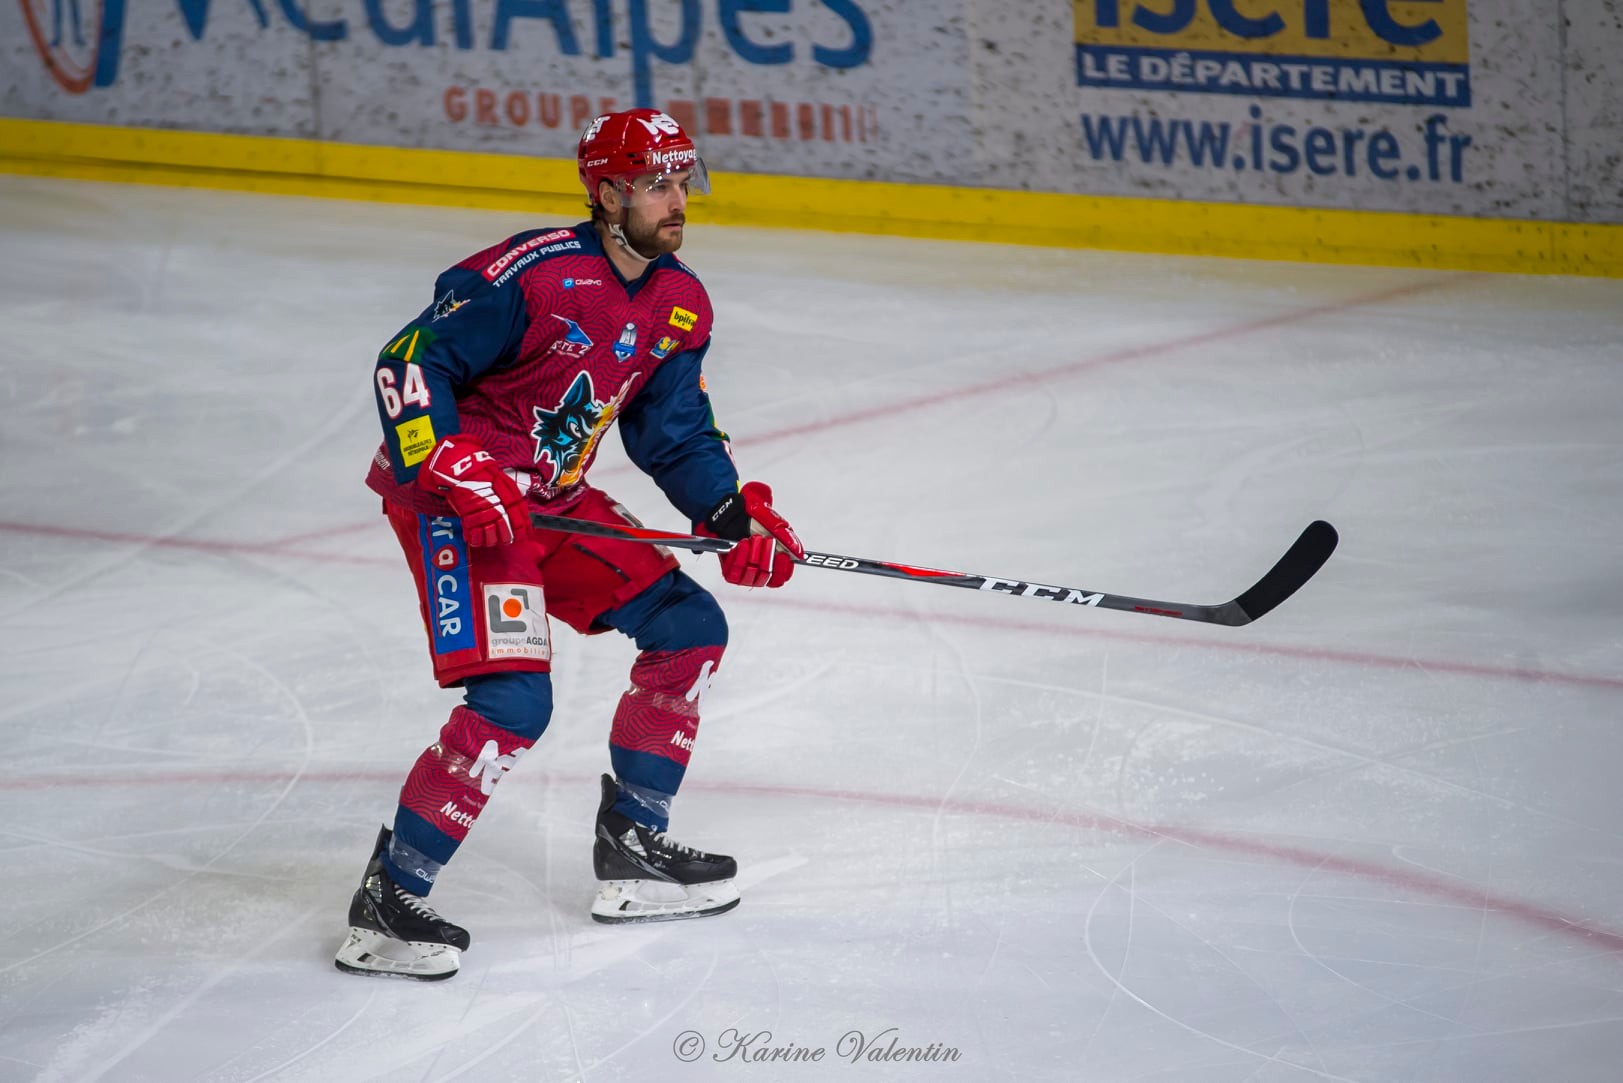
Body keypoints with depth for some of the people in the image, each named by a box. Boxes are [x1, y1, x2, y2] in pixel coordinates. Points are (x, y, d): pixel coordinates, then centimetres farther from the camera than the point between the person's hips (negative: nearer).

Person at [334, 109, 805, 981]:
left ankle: (631, 849, 21)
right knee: (512, 699, -22)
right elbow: (409, 365, -21)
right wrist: (457, 473, -29)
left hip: (556, 499, 9)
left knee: (690, 628, 8)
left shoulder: (679, 306, 5)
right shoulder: (533, 274, -21)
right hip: (449, 493, -9)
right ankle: (385, 907, -14)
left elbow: (676, 433, 14)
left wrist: (737, 515, 0)